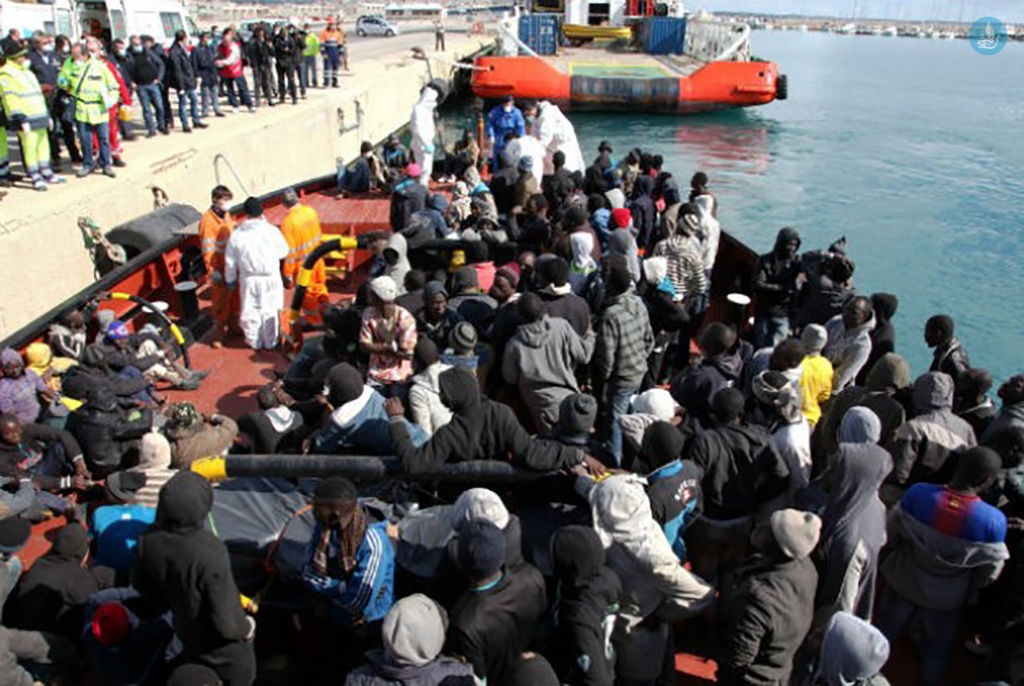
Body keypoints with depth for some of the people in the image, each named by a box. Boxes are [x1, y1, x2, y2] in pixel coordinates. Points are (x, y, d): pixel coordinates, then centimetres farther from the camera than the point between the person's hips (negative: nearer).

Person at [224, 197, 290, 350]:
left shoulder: (236, 234, -8)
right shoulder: (271, 230, -15)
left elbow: (230, 262, -1)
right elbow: (283, 252, -2)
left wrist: (230, 280, 12)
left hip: (249, 280, 1)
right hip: (270, 278, -1)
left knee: (250, 311, 16)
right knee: (270, 311, 14)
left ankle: (255, 342, 29)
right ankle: (271, 342, 27)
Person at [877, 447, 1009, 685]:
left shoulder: (917, 494, -27)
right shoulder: (994, 520, -29)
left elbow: (891, 534, -10)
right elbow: (989, 573, -13)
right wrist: (970, 590, 9)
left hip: (903, 582, 2)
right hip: (947, 599, -1)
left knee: (883, 635, 24)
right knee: (936, 652, 25)